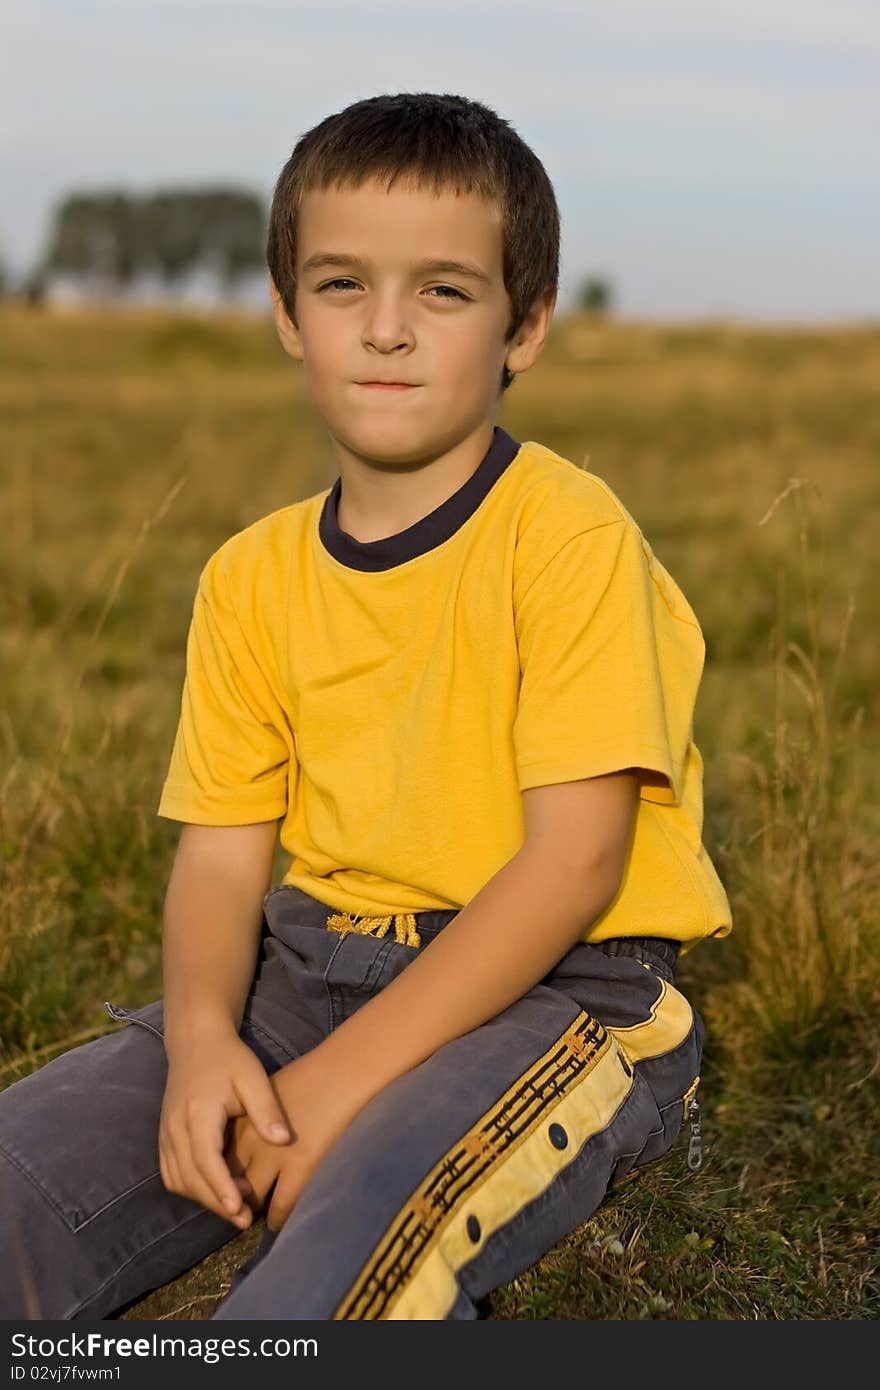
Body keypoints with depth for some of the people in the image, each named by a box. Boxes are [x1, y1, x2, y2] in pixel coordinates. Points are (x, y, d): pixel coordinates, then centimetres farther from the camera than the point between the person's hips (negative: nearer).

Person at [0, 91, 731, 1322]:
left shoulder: (567, 534, -10)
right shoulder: (253, 577, 8)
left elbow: (573, 861, -16)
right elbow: (220, 852, 5)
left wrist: (346, 1074, -20)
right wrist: (200, 1037, -17)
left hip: (557, 989, -5)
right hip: (314, 969, 6)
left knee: (345, 1262, -33)